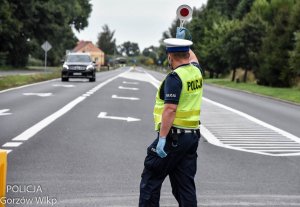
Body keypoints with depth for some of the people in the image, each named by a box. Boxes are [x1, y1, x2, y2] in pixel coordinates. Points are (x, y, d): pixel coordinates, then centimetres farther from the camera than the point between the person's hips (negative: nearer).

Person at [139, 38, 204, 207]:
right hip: (193, 135, 8)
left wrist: (162, 138, -22)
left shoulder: (175, 77, -15)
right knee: (186, 184, 10)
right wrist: (184, 45, 45)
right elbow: (192, 57, 32)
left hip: (174, 136, -8)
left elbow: (170, 109, -22)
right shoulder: (196, 71, 7)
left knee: (151, 179, 2)